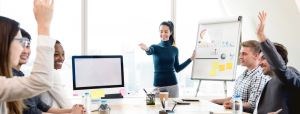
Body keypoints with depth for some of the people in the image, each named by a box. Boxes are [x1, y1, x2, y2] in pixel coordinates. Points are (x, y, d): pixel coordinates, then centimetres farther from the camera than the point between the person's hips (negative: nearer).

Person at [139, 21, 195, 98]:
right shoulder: (155, 47, 0)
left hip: (172, 85, 2)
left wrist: (191, 59, 9)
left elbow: (177, 69, 12)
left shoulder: (174, 49, 7)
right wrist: (146, 49, -48)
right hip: (158, 86, -2)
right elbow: (149, 52, -25)